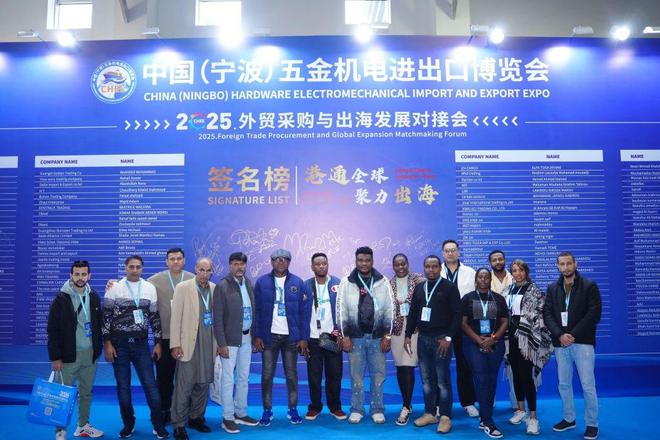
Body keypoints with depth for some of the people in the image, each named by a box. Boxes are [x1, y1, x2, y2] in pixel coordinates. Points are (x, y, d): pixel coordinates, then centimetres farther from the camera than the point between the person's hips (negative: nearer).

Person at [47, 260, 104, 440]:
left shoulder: (94, 297, 4)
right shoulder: (61, 298, -10)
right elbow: (53, 330, -9)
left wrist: (98, 349, 8)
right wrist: (55, 357, -12)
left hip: (90, 354, 5)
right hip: (69, 355, -4)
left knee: (86, 392, 14)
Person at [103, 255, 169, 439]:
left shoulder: (150, 288, 3)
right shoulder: (115, 288, -3)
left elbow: (155, 317, 7)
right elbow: (106, 317, -1)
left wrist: (158, 343, 5)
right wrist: (107, 343, -7)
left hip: (141, 343, 1)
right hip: (120, 343, -1)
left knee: (150, 384, -1)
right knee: (123, 386, 7)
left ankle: (159, 425, 8)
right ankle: (128, 424, 23)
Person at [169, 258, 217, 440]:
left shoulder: (214, 288, 6)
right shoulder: (182, 287, -5)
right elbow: (175, 317, -6)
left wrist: (218, 342, 8)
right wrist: (175, 344, -10)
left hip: (209, 344, 4)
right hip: (189, 343, -4)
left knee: (203, 383, 12)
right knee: (184, 385, -2)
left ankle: (196, 417, 28)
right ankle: (179, 425, 11)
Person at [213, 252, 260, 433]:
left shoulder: (249, 283, 7)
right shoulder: (222, 286, -11)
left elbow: (253, 310, 10)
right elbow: (217, 317, -12)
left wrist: (255, 335, 8)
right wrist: (221, 343, -15)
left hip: (247, 338, 6)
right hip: (230, 339, -6)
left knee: (244, 377, 14)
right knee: (228, 379, 2)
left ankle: (241, 413, 27)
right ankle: (227, 418, 15)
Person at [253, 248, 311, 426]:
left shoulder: (298, 283, 0)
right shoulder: (262, 282, -1)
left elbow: (305, 312, 0)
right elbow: (257, 310, 0)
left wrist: (303, 338, -4)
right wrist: (257, 336, -5)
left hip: (291, 336, 0)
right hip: (269, 335, 0)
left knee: (291, 375, 9)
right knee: (267, 375, 4)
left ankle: (293, 409, 22)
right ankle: (267, 410, 18)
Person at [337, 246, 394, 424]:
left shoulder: (382, 282, 1)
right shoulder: (346, 282, -1)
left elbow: (390, 310, 2)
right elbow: (341, 311, -1)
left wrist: (387, 335, -2)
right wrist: (345, 336, -5)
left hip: (377, 337, 1)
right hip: (355, 337, -1)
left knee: (378, 375, 8)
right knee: (356, 375, 7)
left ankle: (377, 409, 21)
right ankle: (357, 409, 21)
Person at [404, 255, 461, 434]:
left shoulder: (449, 287, -4)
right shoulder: (419, 288, 11)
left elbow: (457, 315, -8)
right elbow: (413, 313, 15)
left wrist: (448, 338, -14)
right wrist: (408, 335, 8)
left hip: (441, 339, -5)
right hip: (423, 339, 5)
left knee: (443, 380, 0)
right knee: (426, 379, 10)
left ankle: (445, 416, 10)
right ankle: (430, 413, 21)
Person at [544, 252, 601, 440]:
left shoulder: (589, 286, -1)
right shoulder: (552, 288, 10)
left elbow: (594, 314, -9)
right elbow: (547, 314, 3)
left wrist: (573, 335, -15)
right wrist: (559, 335, -13)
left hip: (582, 342, -4)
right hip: (560, 343, 4)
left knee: (588, 386, -1)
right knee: (564, 384, 12)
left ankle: (592, 424, 13)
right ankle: (568, 419, 27)